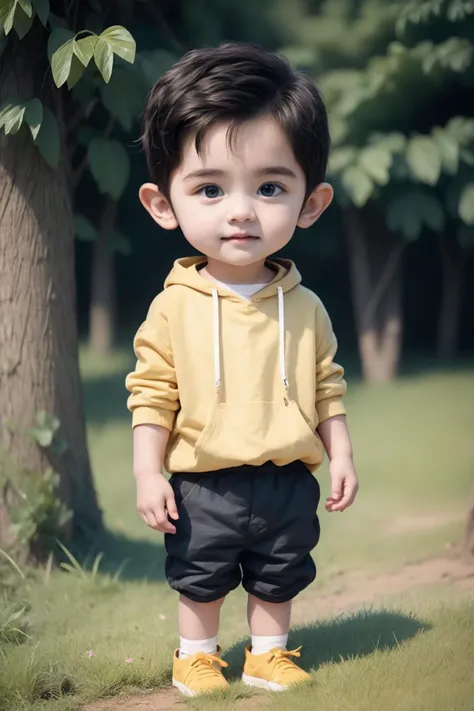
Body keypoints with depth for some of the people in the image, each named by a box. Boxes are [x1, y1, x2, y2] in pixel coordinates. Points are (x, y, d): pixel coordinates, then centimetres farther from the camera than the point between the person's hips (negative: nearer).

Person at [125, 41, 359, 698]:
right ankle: (197, 656, 33)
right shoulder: (175, 306, -11)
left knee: (279, 579, 16)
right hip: (204, 487, -2)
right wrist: (149, 473, -11)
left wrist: (341, 454, 2)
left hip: (288, 482, 2)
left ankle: (269, 654, 35)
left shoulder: (304, 308, -4)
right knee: (201, 581, 14)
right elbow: (153, 395, -7)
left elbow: (327, 388, 6)